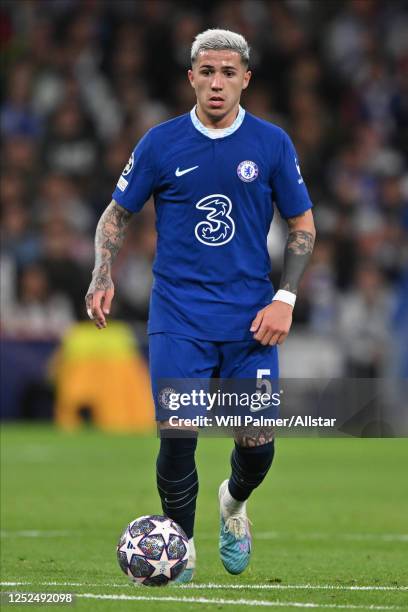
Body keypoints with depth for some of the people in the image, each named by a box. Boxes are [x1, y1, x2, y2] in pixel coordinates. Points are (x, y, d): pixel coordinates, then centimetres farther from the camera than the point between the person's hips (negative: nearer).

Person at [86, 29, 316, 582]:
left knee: (258, 444, -3)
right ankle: (180, 547, 10)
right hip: (178, 316, -1)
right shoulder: (161, 143, -1)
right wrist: (102, 278, -7)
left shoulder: (272, 144, 1)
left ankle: (234, 502, 33)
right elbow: (118, 214, 9)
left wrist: (285, 299, -3)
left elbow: (302, 226, 8)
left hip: (250, 319, 1)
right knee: (177, 435, -12)